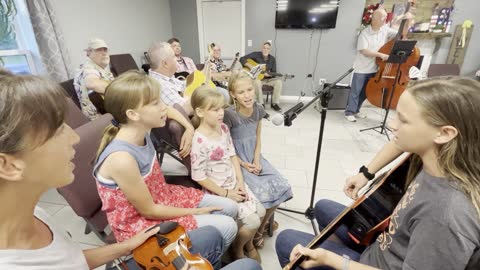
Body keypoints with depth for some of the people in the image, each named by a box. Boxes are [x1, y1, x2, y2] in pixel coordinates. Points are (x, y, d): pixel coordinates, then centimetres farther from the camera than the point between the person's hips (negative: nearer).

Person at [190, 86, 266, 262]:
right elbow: (199, 177, -20)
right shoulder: (199, 140, -24)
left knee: (260, 212, 5)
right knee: (252, 221, -10)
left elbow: (233, 156, 6)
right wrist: (226, 194, -15)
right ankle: (237, 249, 22)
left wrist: (240, 182, -3)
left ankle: (249, 243, 34)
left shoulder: (223, 128, -1)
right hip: (217, 191, -7)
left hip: (234, 184, 7)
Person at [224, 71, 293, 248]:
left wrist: (256, 160, -6)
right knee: (262, 193, -21)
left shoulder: (258, 110, -2)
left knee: (281, 187, -7)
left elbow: (258, 138, 8)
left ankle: (259, 229, 15)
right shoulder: (229, 115, -19)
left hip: (255, 158, 6)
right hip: (236, 161, -6)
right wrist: (245, 165, -15)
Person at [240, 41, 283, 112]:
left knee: (278, 82, -23)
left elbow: (274, 73, 5)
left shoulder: (272, 59, 5)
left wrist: (269, 74, -19)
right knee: (257, 82, -39)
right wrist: (250, 66, -25)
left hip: (268, 79, 4)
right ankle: (261, 104, -24)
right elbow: (242, 59, -12)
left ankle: (275, 103, -13)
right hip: (256, 78, -3)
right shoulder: (256, 55, -5)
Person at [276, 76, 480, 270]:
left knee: (286, 241, 2)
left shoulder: (447, 218, -39)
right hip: (382, 245, 7)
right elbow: (400, 142, 6)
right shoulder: (434, 156, -17)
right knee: (323, 208, 23)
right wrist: (366, 173, 2)